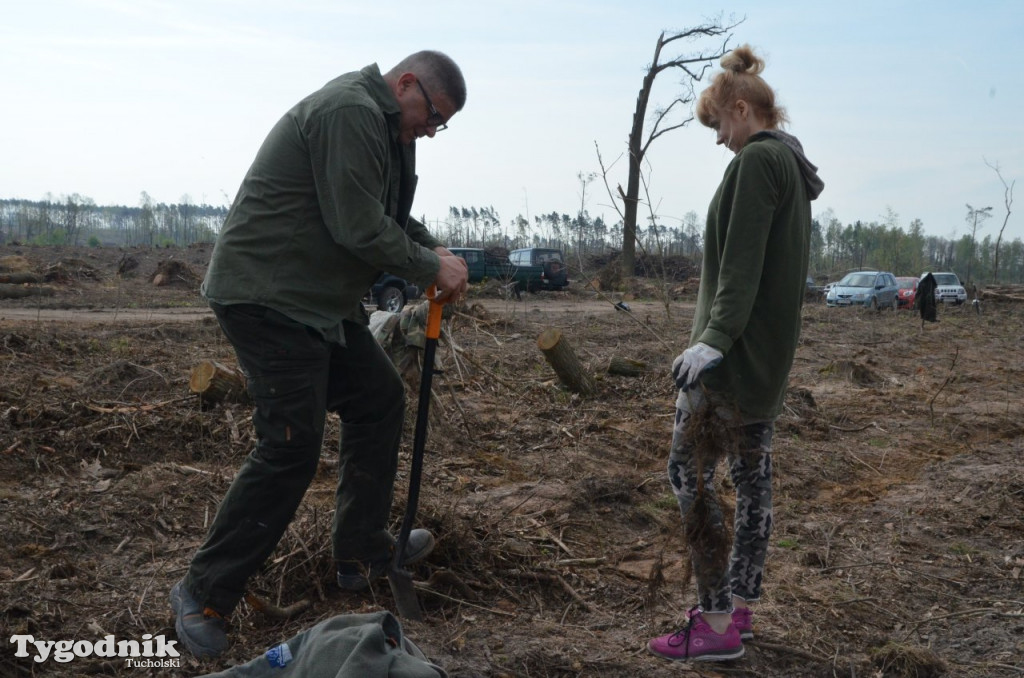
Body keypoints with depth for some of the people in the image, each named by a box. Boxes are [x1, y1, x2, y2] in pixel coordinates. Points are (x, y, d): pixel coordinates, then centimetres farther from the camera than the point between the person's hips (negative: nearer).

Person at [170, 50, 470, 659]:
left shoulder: (385, 129, 16)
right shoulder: (350, 111, -18)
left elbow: (392, 214, 23)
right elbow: (358, 227, -23)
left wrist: (435, 252, 4)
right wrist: (431, 269, -11)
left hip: (320, 300, 11)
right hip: (266, 297, -11)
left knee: (380, 398, 15)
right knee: (292, 447, -12)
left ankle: (363, 553, 26)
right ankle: (205, 593, 3)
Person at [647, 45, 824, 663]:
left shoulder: (757, 159, -12)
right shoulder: (794, 164, 18)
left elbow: (741, 263, -22)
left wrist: (715, 337, -27)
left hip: (734, 352, -10)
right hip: (771, 354, 10)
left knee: (688, 471, -7)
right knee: (753, 475, 12)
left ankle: (717, 624, -5)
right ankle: (740, 609, 22)